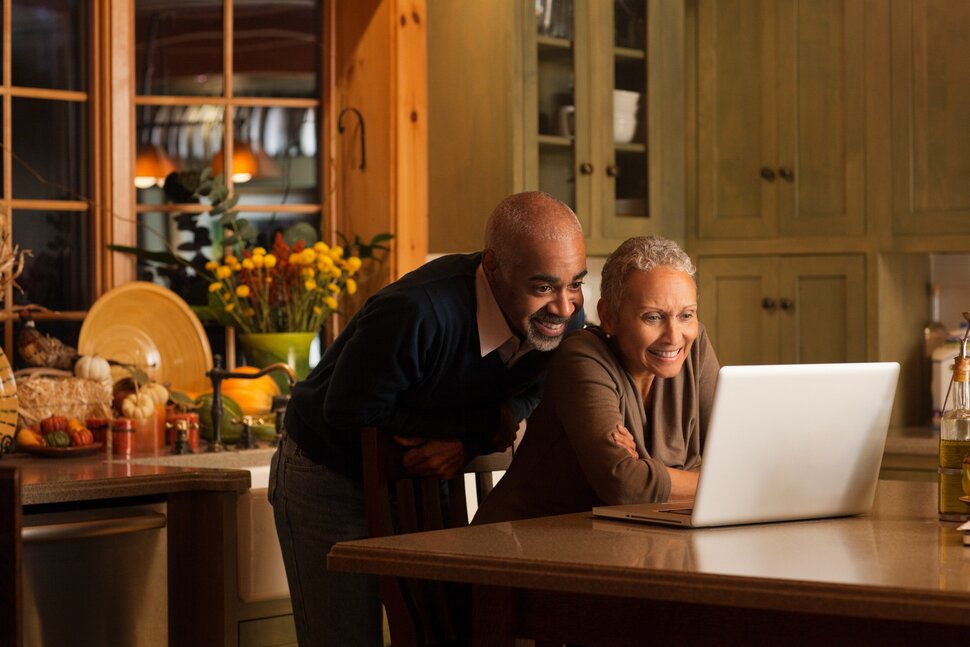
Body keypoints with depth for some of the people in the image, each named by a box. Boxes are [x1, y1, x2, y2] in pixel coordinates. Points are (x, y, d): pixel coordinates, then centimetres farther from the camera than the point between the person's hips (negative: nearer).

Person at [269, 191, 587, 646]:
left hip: (424, 473, 6)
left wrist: (466, 444, -22)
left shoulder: (565, 318, -17)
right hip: (329, 478, -6)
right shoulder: (418, 315, -37)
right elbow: (350, 414, -28)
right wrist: (478, 426, -26)